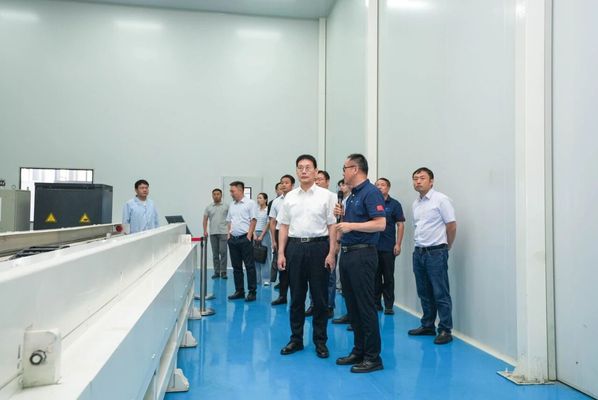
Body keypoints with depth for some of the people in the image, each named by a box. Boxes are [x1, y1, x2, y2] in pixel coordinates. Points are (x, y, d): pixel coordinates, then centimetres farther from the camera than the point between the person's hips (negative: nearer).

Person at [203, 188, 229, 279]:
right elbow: (205, 219, 7)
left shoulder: (226, 206, 3)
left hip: (223, 233, -3)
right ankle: (216, 272, 13)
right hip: (212, 233, 3)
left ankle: (223, 272, 1)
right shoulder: (208, 207, 10)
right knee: (215, 254, 7)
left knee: (223, 252, -5)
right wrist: (205, 231, -4)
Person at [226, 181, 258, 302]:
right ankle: (239, 291, 18)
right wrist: (229, 235, 9)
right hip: (233, 239, 7)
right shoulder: (232, 205, 17)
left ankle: (252, 292, 2)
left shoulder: (250, 203, -4)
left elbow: (253, 221, -9)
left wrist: (249, 236, -15)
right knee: (236, 267, 10)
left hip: (245, 239, -7)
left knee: (249, 266, -3)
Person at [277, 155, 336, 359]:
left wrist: (331, 253, -9)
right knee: (296, 296, 10)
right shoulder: (289, 197, 8)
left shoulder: (326, 196, -1)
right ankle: (296, 339, 23)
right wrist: (281, 253, 3)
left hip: (318, 246, -3)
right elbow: (284, 227, 9)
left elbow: (332, 226, -3)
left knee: (320, 297, 5)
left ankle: (320, 341, 18)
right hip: (295, 247, 3)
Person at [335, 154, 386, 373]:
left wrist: (351, 225, -19)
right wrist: (343, 214, 8)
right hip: (347, 253, 10)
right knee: (352, 306, 13)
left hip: (362, 254, -10)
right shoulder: (352, 195, 17)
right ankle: (359, 350, 23)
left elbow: (380, 224, -20)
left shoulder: (371, 192, -12)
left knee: (366, 306, -3)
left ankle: (373, 357, 7)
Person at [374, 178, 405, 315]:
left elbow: (400, 225, -1)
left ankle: (389, 305, 11)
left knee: (388, 277, 3)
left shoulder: (394, 204, 1)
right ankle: (376, 303, 19)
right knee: (375, 276, 9)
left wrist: (398, 244, -8)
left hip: (388, 247, -3)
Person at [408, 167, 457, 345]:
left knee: (440, 293, -2)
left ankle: (445, 330, 7)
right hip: (418, 252, 7)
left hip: (436, 252, -7)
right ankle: (428, 326, 25)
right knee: (424, 293, 14)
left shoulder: (441, 200, -9)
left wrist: (445, 247, 2)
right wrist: (419, 245, 14)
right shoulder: (415, 203, 12)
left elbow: (452, 226, -7)